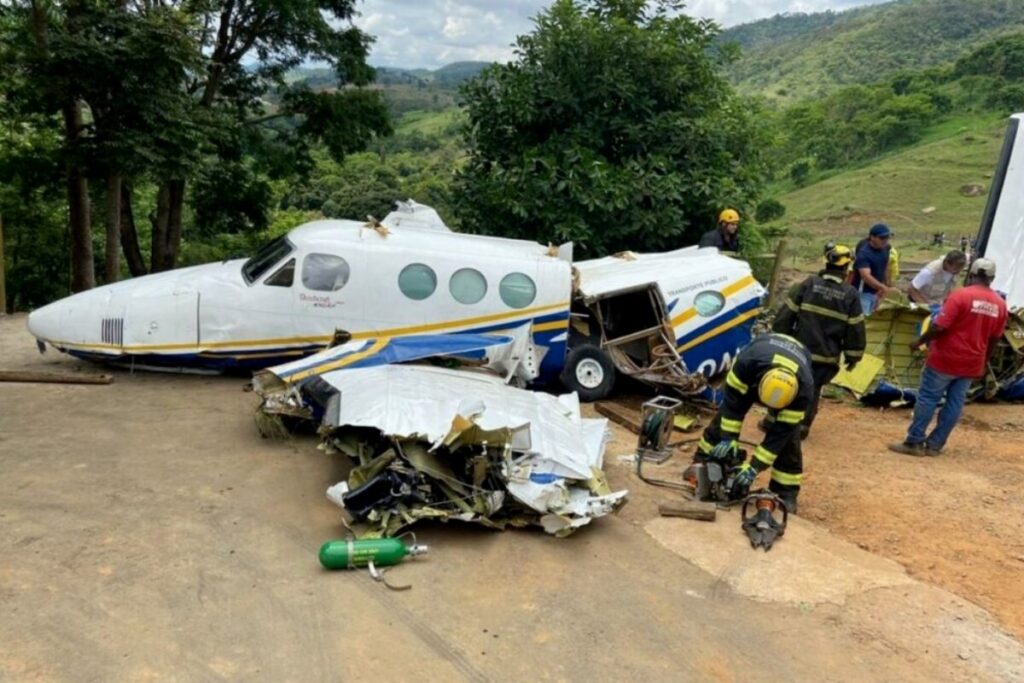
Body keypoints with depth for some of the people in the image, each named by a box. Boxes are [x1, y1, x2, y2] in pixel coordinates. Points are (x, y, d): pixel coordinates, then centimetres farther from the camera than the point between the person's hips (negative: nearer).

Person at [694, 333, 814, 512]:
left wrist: (754, 467, -35)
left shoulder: (804, 389, -42)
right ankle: (702, 463, 13)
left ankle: (785, 491, 1)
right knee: (725, 416, -2)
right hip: (755, 370, 1)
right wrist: (728, 438, -31)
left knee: (788, 435, -11)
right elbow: (733, 399, -32)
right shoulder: (748, 361, -46)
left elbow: (781, 431, -36)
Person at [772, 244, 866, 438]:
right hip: (827, 357, 0)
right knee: (812, 390, 15)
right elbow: (855, 329, 0)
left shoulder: (809, 284, -5)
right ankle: (803, 425, 17)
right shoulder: (851, 295, -3)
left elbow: (786, 314, -4)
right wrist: (853, 355, 11)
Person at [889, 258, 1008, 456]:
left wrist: (919, 341, -5)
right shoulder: (1000, 304, 4)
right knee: (954, 404, 9)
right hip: (971, 364, 5)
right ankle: (934, 445, 14)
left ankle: (914, 442, 4)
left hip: (945, 359, -5)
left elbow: (939, 327, -19)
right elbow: (994, 339, 11)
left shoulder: (960, 295, -14)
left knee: (927, 399, 2)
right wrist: (983, 363, 20)